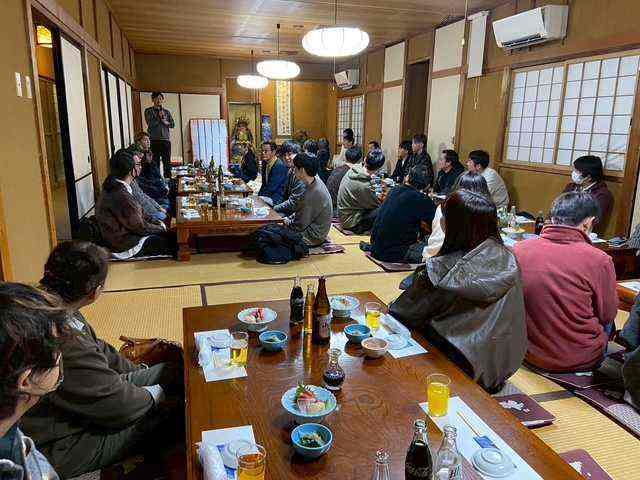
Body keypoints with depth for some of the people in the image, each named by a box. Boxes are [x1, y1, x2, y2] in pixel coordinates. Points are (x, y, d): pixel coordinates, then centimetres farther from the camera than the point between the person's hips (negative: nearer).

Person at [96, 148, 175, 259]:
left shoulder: (115, 187, 3)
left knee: (169, 235, 11)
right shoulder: (120, 196, -28)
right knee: (172, 241, -5)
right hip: (125, 247, -9)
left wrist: (156, 222, 5)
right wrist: (160, 228, -5)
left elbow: (138, 214, 12)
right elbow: (139, 227, -20)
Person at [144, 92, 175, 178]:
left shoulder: (166, 112, 16)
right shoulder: (148, 111, 7)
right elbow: (150, 124, -5)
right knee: (155, 161, -4)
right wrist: (159, 117, -10)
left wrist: (166, 122, -6)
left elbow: (173, 124, 11)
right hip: (154, 140, -3)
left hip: (166, 139, 3)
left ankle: (168, 179, 7)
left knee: (167, 162, 2)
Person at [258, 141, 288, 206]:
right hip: (267, 195, 8)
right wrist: (258, 194, 2)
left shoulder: (280, 165, -19)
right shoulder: (264, 162, 7)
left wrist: (260, 194, -13)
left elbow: (272, 187, -21)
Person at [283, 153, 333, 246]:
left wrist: (287, 222, -4)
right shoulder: (316, 181, -3)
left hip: (312, 237, -9)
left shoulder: (311, 194, -32)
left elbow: (299, 226, -22)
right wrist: (290, 218, 6)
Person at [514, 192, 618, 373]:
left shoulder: (518, 250, -14)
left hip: (530, 353, 3)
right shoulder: (599, 260, -22)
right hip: (580, 361, -3)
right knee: (607, 321, 28)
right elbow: (607, 315, -5)